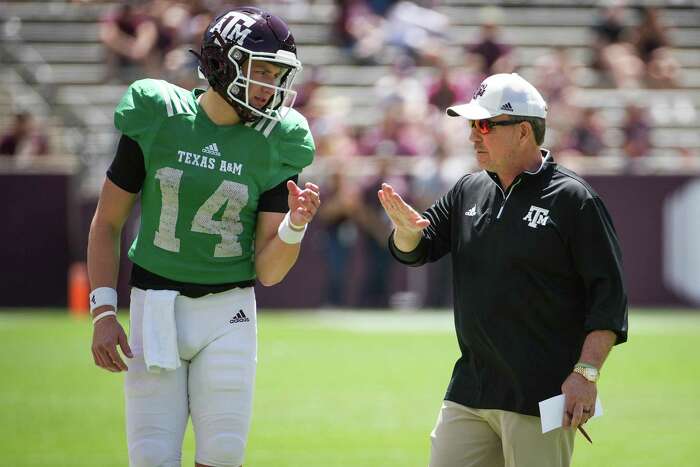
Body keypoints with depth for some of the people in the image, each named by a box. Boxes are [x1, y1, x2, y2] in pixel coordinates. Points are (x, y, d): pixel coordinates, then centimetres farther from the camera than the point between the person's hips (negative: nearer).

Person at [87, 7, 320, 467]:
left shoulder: (272, 146, -1)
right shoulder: (155, 121, -4)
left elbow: (267, 271, -1)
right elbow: (107, 223, 4)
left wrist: (296, 224, -20)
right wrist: (103, 313, -4)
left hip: (227, 314, 1)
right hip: (155, 307, -1)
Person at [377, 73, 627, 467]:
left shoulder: (573, 199, -7)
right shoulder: (469, 191, 13)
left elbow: (609, 294, -10)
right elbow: (415, 252, 14)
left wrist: (586, 373, -17)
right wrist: (408, 231, -11)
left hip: (541, 396, -6)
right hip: (469, 391, 7)